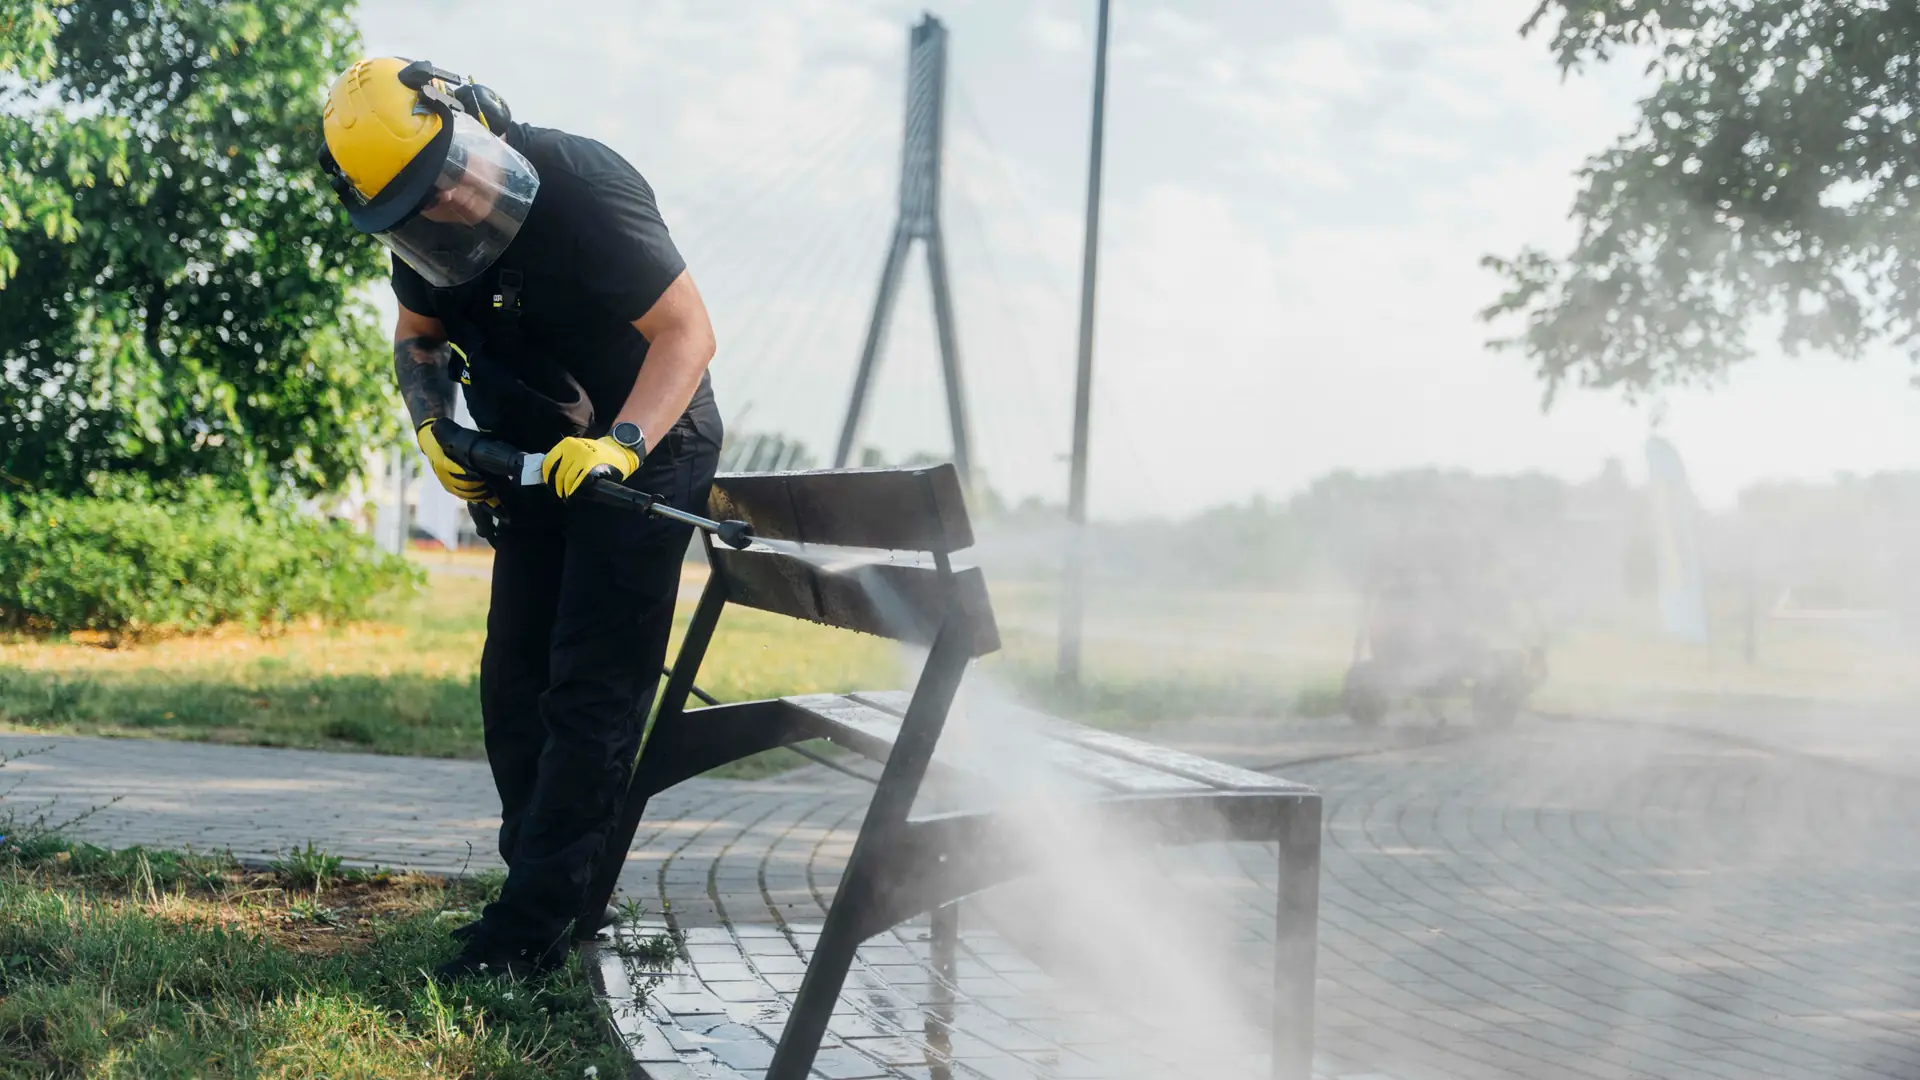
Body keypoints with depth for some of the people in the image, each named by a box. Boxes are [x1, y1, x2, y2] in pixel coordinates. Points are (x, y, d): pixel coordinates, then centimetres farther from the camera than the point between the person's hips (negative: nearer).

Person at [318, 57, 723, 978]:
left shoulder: (584, 192, -27)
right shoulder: (422, 232, -5)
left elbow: (687, 329, -27)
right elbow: (418, 335, 12)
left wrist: (619, 445, -38)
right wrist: (434, 429, -7)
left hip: (647, 447, -8)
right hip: (540, 462, 8)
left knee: (591, 688, -11)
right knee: (515, 685, 8)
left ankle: (531, 923, -8)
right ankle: (551, 887, 18)